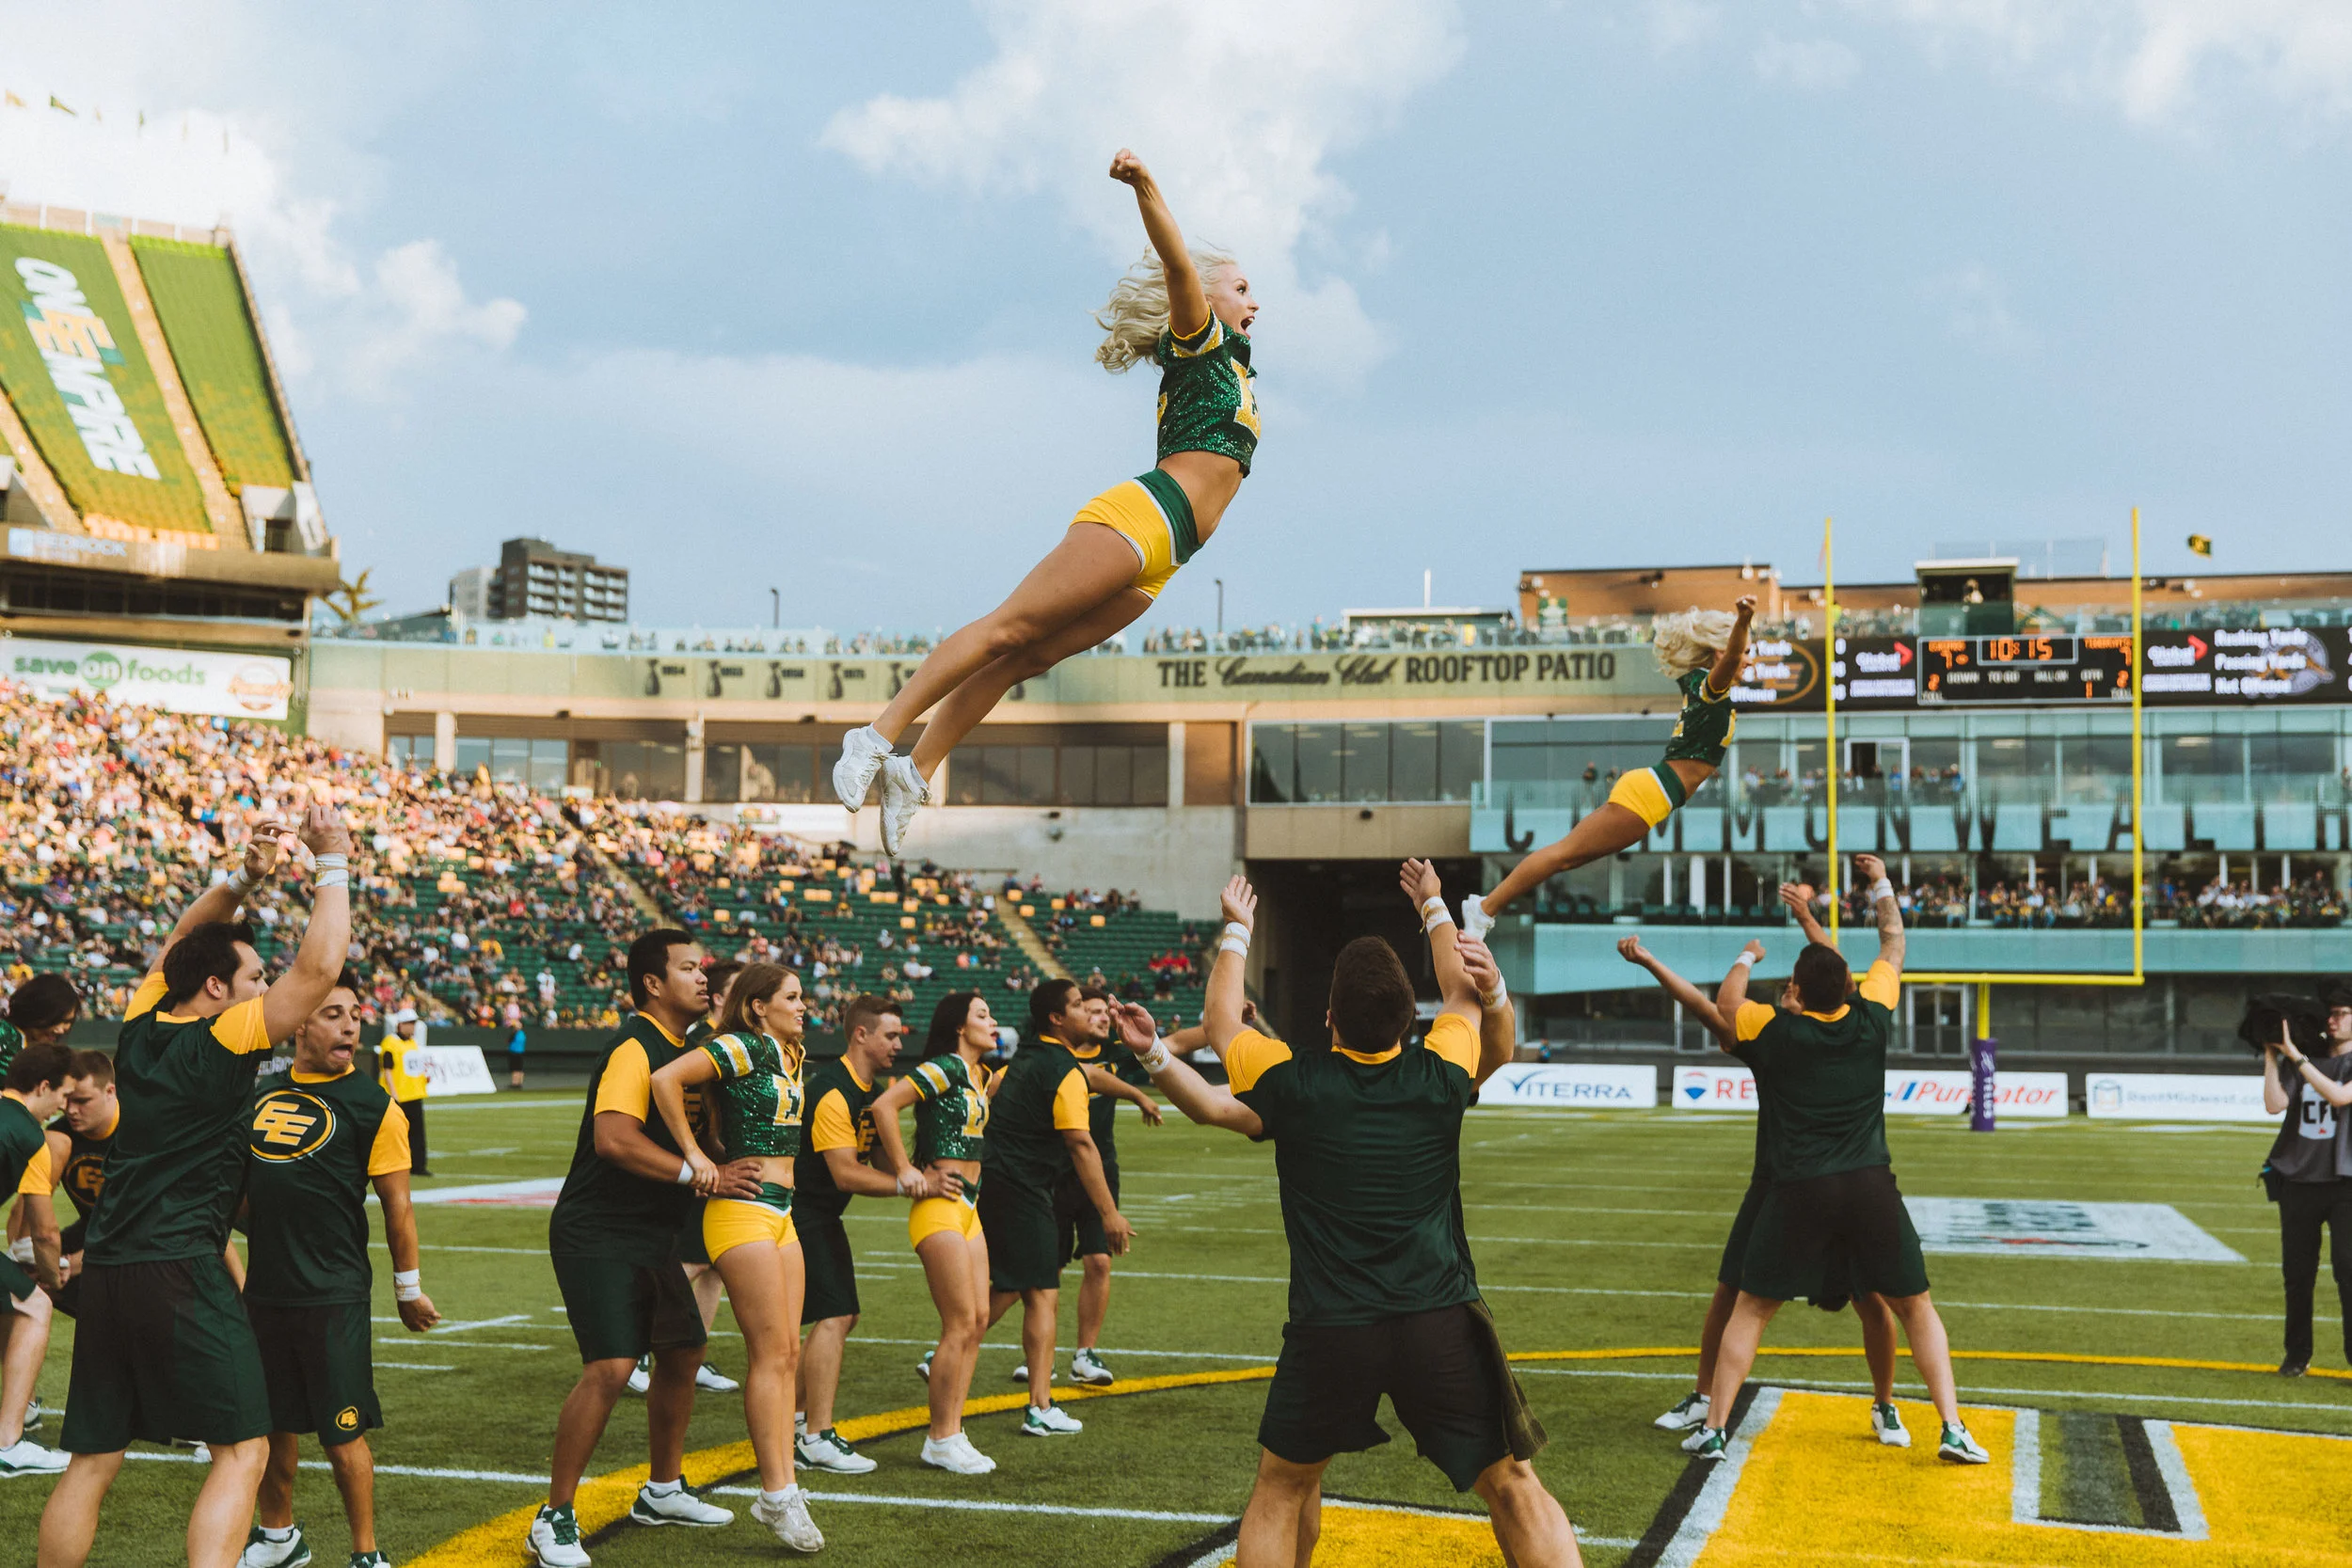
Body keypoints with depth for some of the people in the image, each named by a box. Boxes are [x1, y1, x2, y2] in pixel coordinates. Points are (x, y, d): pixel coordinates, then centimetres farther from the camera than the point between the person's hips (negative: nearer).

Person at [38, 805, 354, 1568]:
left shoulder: (141, 1028, 9)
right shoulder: (221, 1044, -10)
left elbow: (182, 938, 26)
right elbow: (319, 967, -15)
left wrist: (241, 881, 15)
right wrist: (332, 865, -6)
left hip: (105, 1268, 8)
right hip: (180, 1270, -8)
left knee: (93, 1461, 14)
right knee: (243, 1449, -4)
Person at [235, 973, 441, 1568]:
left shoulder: (371, 1105, -7)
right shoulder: (261, 1093, 9)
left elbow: (397, 1205, -4)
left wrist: (408, 1287, -2)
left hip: (333, 1295, -5)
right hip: (265, 1290, 5)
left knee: (342, 1431, -1)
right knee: (274, 1422, 18)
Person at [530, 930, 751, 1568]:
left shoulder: (679, 1048, 14)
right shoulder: (634, 1049, -17)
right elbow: (614, 1138, -29)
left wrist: (726, 1164, 9)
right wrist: (700, 1175, -26)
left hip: (651, 1235, 10)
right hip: (597, 1235, -10)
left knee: (683, 1352, 15)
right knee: (610, 1367, -17)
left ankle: (662, 1491, 32)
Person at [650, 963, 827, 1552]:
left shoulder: (789, 1055, 14)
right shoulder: (743, 1048, -12)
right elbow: (665, 1078, -23)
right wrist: (695, 1156, -18)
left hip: (779, 1211, 9)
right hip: (743, 1209, -9)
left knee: (787, 1352, 7)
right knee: (770, 1353, -7)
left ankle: (783, 1485, 12)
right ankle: (776, 1496, -3)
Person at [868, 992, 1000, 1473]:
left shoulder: (977, 1073, 13)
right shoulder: (947, 1067, -14)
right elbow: (884, 1105, -23)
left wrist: (987, 1095, 10)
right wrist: (909, 1175, -19)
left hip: (967, 1207, 9)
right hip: (940, 1205, -9)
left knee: (977, 1321, 8)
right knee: (961, 1322, -7)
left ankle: (952, 1431, 15)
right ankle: (940, 1441, 2)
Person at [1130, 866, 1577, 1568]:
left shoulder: (1293, 1084, -2)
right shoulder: (1440, 1076, 0)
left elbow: (1221, 1023, 19)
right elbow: (1462, 997, 23)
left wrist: (1237, 931, 34)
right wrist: (1434, 907, 39)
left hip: (1329, 1334, 0)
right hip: (1442, 1326, 0)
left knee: (1279, 1490, 20)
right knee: (1515, 1489, 9)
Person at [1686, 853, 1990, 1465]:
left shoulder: (1773, 1030, -4)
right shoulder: (1873, 1018, 2)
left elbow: (1725, 1003, 17)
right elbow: (1894, 944, 19)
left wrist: (1746, 958, 33)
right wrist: (1882, 884, 31)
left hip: (1798, 1192, -1)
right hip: (1870, 1186, 1)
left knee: (1750, 1309, 10)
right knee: (1915, 1306, 12)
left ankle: (1713, 1429, 9)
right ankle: (1953, 1429, 5)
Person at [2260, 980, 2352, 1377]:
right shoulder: (2301, 1061, 8)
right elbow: (2275, 1104, -4)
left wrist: (2294, 1056, -22)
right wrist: (2271, 1056, -9)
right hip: (2297, 1180, 3)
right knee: (2297, 1273, 8)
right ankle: (2297, 1355, 19)